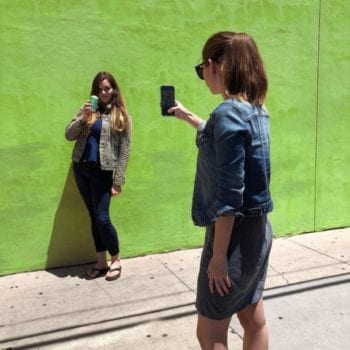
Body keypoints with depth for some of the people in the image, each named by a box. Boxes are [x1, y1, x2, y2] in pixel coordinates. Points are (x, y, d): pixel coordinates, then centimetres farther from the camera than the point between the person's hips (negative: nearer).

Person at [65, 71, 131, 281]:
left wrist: (118, 181, -10)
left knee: (102, 218, -7)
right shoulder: (88, 110, 11)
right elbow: (69, 136, 4)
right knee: (93, 217, 10)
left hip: (102, 172, -4)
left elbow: (124, 151, -5)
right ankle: (101, 262, 20)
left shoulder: (121, 116, -1)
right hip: (81, 169, 5)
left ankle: (116, 261, 14)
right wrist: (82, 117, -12)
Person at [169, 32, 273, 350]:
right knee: (254, 320, 20)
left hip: (235, 235, -9)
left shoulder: (228, 112, -21)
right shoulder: (256, 110, 6)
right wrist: (189, 117, 37)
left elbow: (229, 196, -23)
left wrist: (219, 254, -18)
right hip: (258, 230, 9)